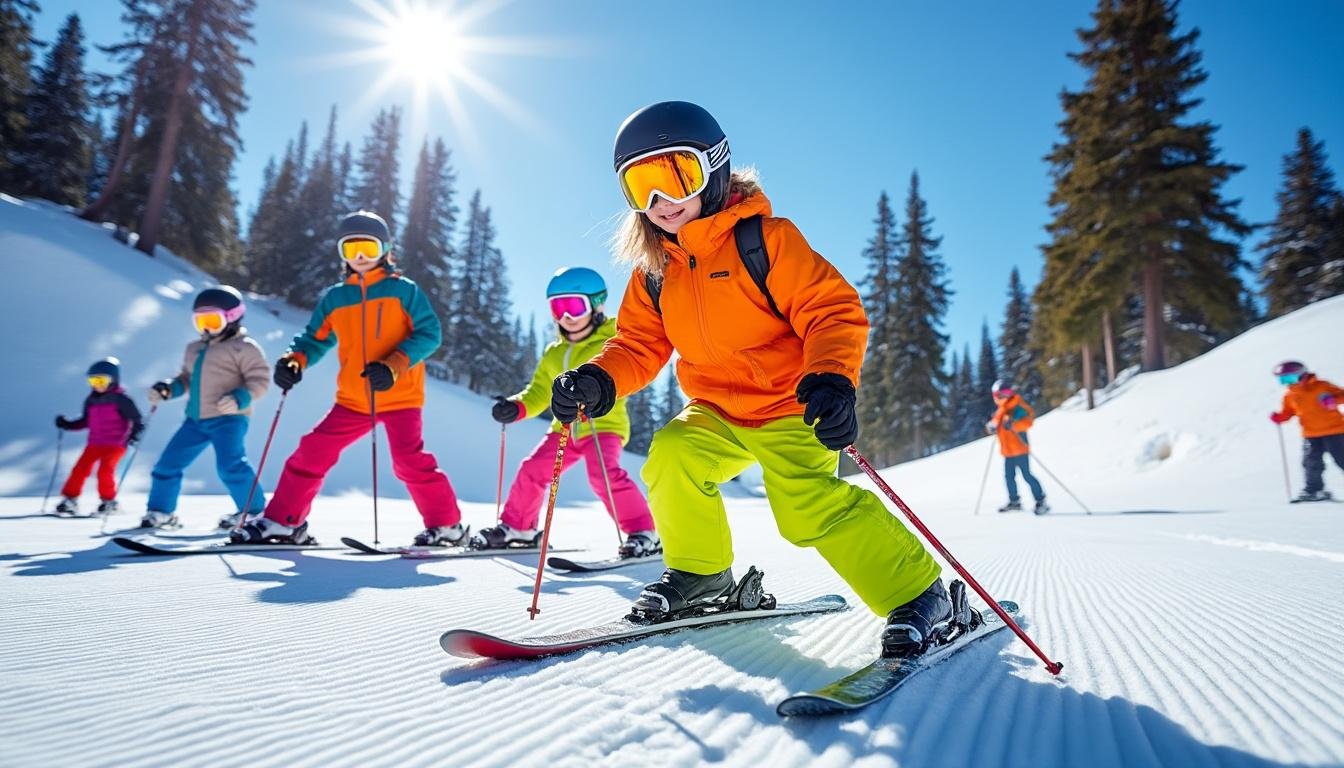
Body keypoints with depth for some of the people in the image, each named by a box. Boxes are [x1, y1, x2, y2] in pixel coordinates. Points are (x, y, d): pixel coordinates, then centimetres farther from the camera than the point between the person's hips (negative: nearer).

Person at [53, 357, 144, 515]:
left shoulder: (120, 400, -7)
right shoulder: (91, 401, 10)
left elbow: (136, 419, -9)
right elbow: (85, 421, 22)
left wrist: (135, 432, -24)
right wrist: (67, 424, 11)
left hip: (115, 444, -6)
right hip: (95, 443, 6)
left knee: (105, 469, -17)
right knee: (80, 468, 0)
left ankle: (108, 500, 1)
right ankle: (69, 499, 11)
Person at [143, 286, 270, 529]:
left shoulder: (244, 347, -4)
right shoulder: (194, 349, 20)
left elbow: (260, 380, -11)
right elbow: (187, 379, 28)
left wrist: (239, 399, -25)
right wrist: (167, 389, 9)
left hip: (229, 418, -8)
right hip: (196, 419, 8)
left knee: (230, 465, -22)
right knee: (168, 463, 9)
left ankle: (252, 510, -7)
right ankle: (160, 511, 25)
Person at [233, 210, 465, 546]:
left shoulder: (404, 290, 0)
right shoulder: (334, 298, 12)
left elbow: (428, 334, -7)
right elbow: (315, 339, 16)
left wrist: (393, 366, -20)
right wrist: (294, 361, -6)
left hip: (400, 396, -5)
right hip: (353, 401, 5)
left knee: (409, 460, -16)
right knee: (311, 452, 2)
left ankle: (446, 525, -3)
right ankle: (283, 522, 16)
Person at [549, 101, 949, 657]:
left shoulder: (765, 238, -14)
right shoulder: (654, 272, 4)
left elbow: (833, 309, -20)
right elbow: (640, 346, 5)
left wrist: (833, 378, -38)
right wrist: (599, 381, -16)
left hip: (788, 408, -5)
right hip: (716, 413, 6)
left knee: (812, 506, -20)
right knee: (672, 459, -16)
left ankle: (918, 594, -3)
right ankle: (701, 572, 8)